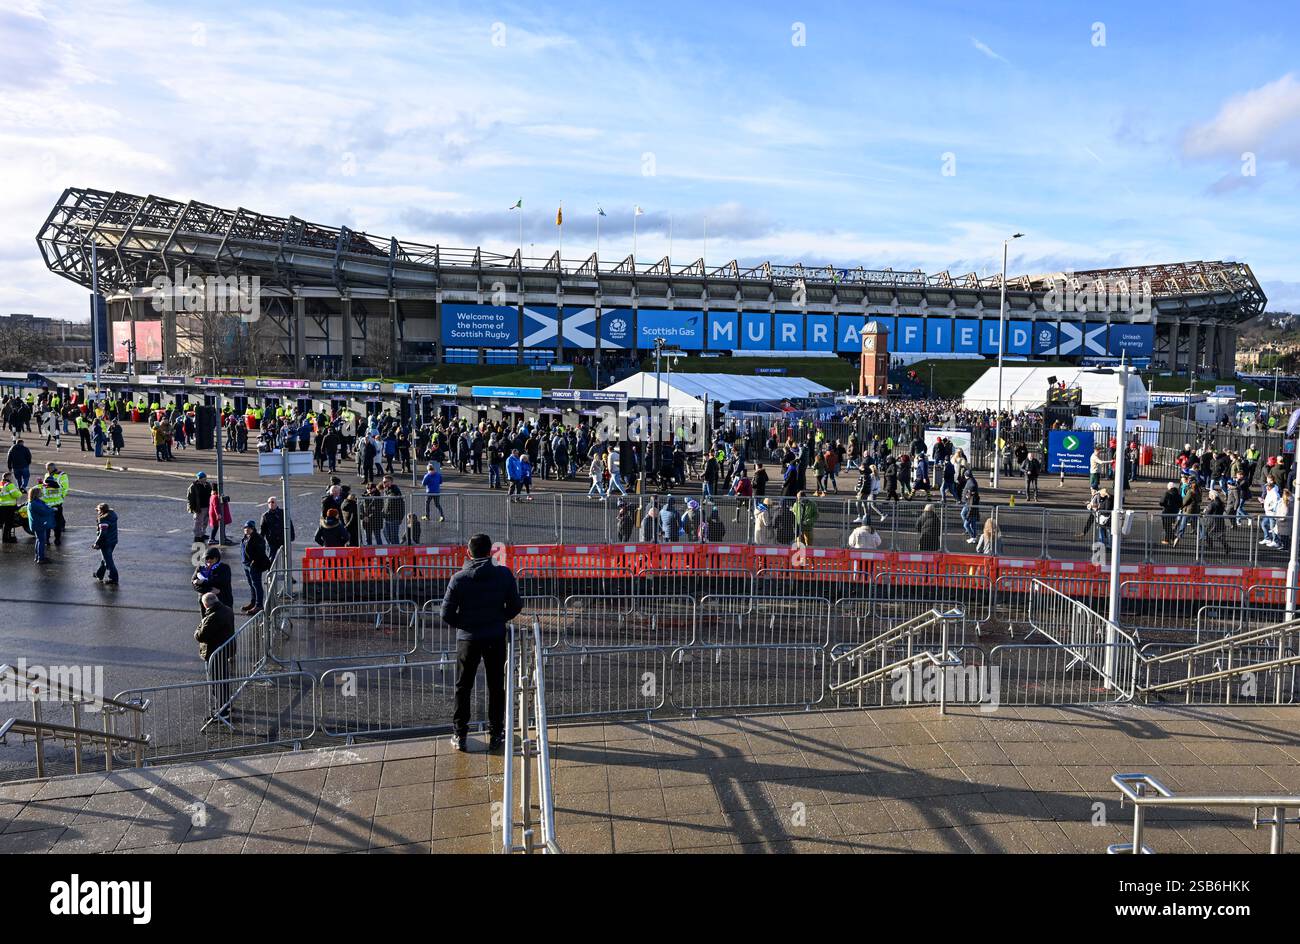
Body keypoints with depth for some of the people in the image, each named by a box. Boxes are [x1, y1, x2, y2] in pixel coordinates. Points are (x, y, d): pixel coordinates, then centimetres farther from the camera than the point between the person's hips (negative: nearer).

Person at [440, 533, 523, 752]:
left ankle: (460, 735, 20)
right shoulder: (504, 574, -9)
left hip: (468, 639, -1)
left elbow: (446, 613, -9)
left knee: (463, 687, 14)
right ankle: (495, 735, 20)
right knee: (496, 687, 14)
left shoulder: (459, 579, -12)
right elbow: (516, 606, -2)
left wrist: (460, 624, 9)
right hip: (496, 638, 1)